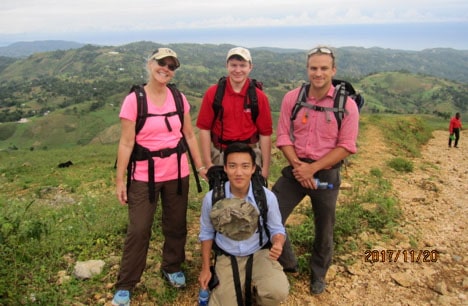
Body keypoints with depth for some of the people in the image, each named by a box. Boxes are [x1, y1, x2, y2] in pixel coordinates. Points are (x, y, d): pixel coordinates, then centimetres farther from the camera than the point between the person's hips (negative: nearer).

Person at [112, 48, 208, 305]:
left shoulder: (179, 98, 2)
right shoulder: (133, 100, -10)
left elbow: (189, 135, 8)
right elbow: (126, 143, -10)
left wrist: (200, 166, 6)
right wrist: (119, 180, -10)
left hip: (177, 173, 4)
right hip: (144, 176, -3)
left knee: (176, 225, 15)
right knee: (138, 230, 2)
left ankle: (172, 268, 39)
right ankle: (125, 285, 20)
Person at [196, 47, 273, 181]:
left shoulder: (259, 97, -1)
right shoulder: (213, 93, -2)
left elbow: (265, 134, -1)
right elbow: (204, 129, -2)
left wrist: (265, 168, -1)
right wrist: (208, 164, -5)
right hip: (220, 155, 0)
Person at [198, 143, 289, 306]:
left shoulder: (267, 197, -18)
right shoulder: (211, 198, -17)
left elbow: (277, 229, -3)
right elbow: (206, 233, 0)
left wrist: (278, 244, -27)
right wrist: (205, 268, 4)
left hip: (259, 253, -1)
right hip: (227, 257, 1)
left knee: (278, 292, -26)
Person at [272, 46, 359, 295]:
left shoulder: (346, 105, -10)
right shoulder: (292, 98, -3)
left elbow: (346, 146, -11)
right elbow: (284, 136, -2)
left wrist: (312, 168, -18)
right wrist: (297, 165, -16)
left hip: (326, 173, -1)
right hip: (295, 169, 2)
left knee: (324, 228, 14)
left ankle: (318, 274, 40)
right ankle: (287, 263, 25)